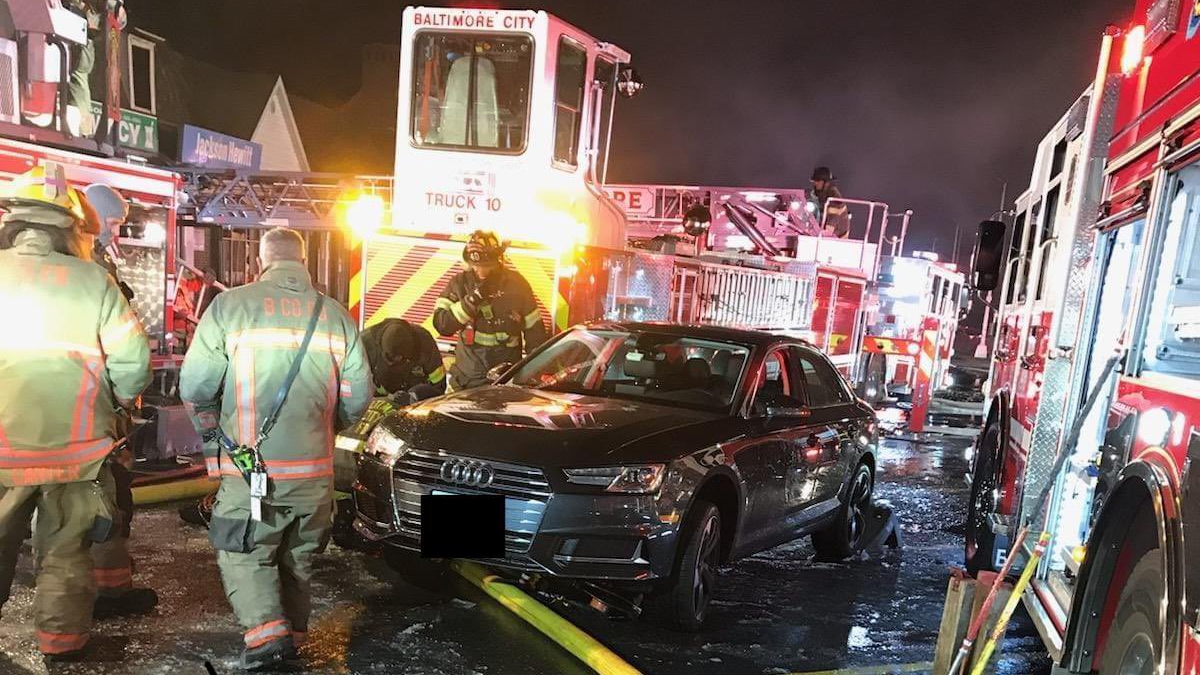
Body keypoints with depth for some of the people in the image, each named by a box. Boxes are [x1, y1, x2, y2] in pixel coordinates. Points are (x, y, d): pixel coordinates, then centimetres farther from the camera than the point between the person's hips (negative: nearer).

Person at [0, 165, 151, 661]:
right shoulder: (93, 281, -10)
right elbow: (132, 363, -9)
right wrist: (116, 398, 11)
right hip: (75, 448, -1)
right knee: (65, 550, 14)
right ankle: (61, 643, 24)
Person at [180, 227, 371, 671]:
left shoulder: (229, 306, -6)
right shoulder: (337, 316, 3)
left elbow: (194, 387, -6)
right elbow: (358, 396, 4)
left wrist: (213, 434, 13)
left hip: (250, 467, -3)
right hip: (315, 469, 3)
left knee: (243, 554, 10)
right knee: (299, 558, 19)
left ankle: (266, 632, -4)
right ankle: (294, 634, 27)